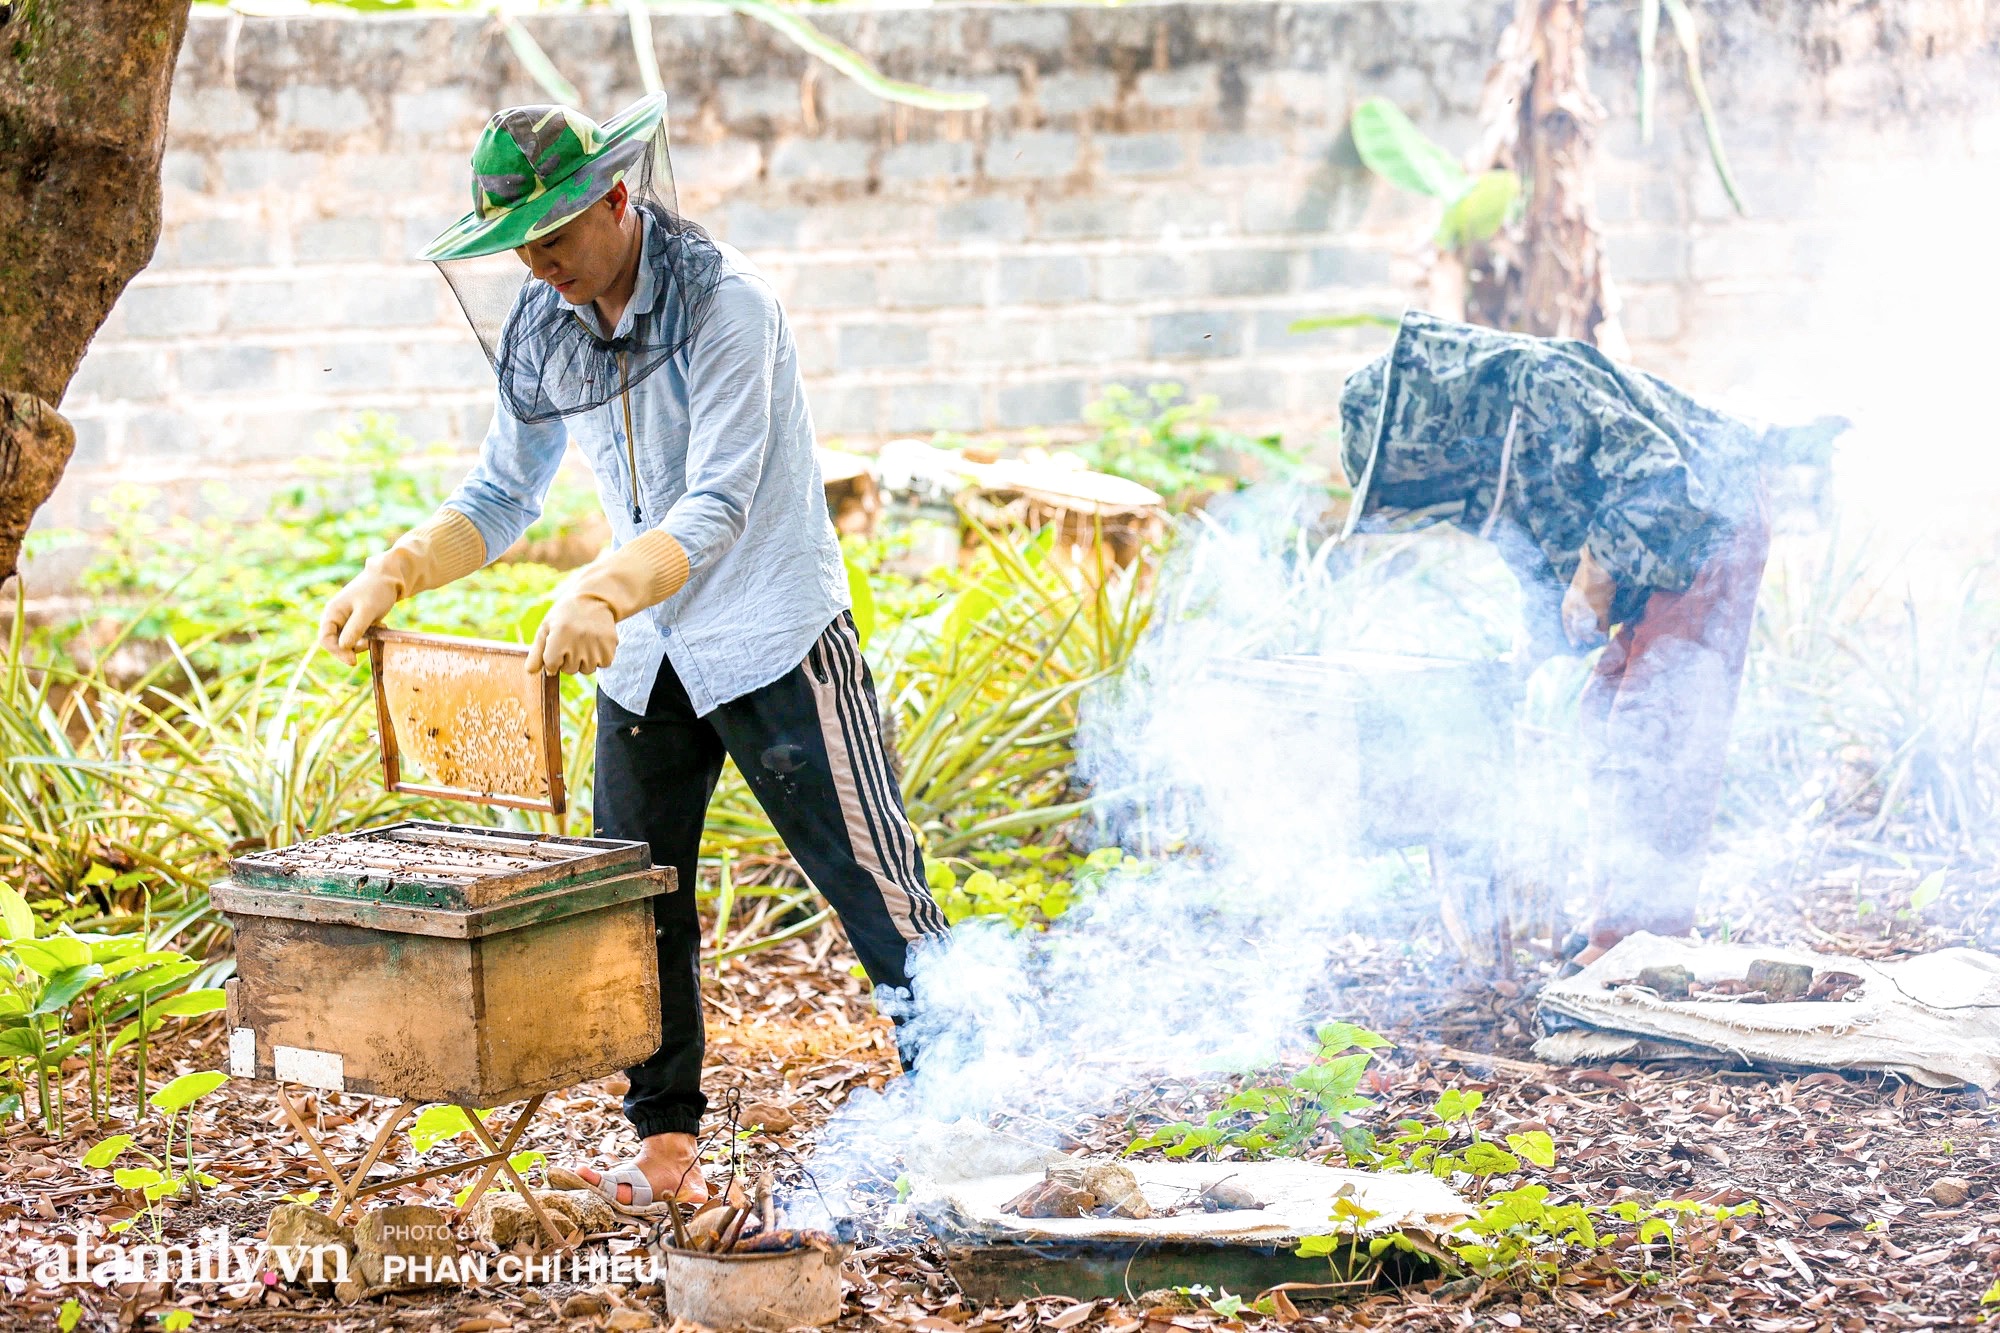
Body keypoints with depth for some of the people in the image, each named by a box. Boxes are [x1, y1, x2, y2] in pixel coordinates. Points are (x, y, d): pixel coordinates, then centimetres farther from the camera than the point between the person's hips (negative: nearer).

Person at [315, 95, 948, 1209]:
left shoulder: (724, 301, -19)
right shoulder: (538, 334, 1)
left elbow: (718, 505, -27)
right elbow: (502, 499, 11)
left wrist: (602, 591, -43)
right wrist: (394, 574, -7)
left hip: (773, 642, -6)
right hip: (645, 658, 7)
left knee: (876, 891, -4)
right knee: (634, 904, 7)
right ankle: (669, 1147, 17)